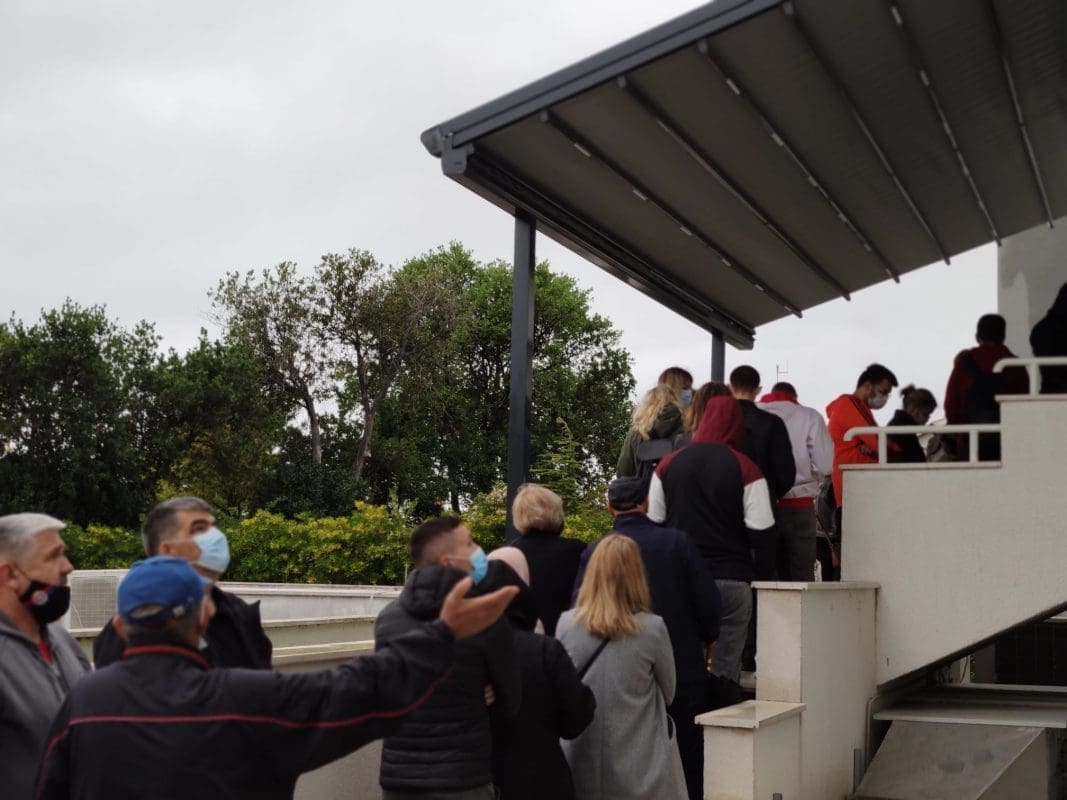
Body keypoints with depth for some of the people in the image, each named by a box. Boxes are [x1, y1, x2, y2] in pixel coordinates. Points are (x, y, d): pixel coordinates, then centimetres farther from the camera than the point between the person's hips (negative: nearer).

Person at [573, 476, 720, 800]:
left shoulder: (594, 553, -9)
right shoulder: (677, 542, -10)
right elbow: (709, 604, -8)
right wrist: (705, 640, 12)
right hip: (684, 673, -1)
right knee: (687, 767, 11)